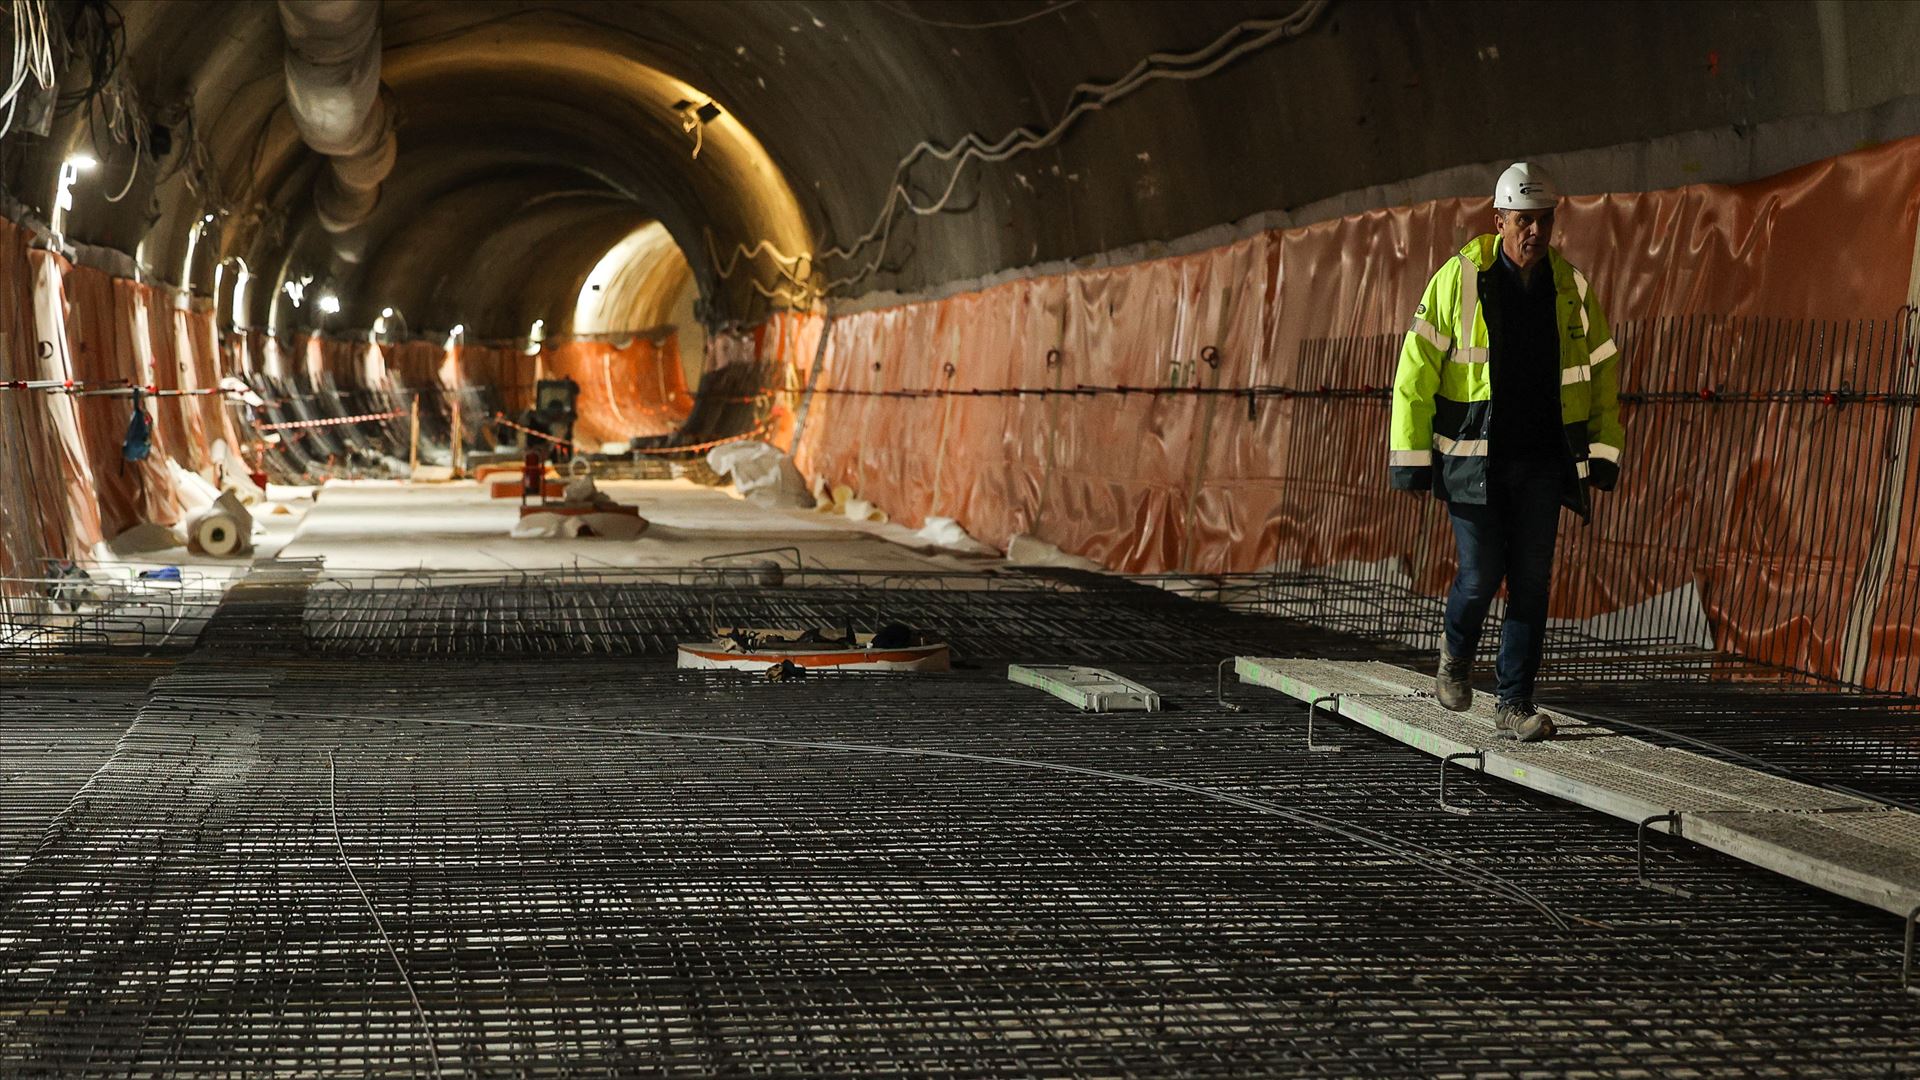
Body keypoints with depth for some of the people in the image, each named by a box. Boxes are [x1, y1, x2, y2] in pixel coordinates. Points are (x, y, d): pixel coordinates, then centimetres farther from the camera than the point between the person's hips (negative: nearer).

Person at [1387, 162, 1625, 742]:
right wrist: (1412, 456, -8)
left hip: (1542, 460, 3)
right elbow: (1417, 369, -4)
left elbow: (1602, 370, 14)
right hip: (1473, 459, -3)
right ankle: (1457, 651, 27)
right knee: (1481, 574, -5)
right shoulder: (1459, 280, -5)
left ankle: (1514, 703, 8)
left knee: (1531, 582, 0)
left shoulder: (1570, 287, 5)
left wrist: (1603, 450, 7)